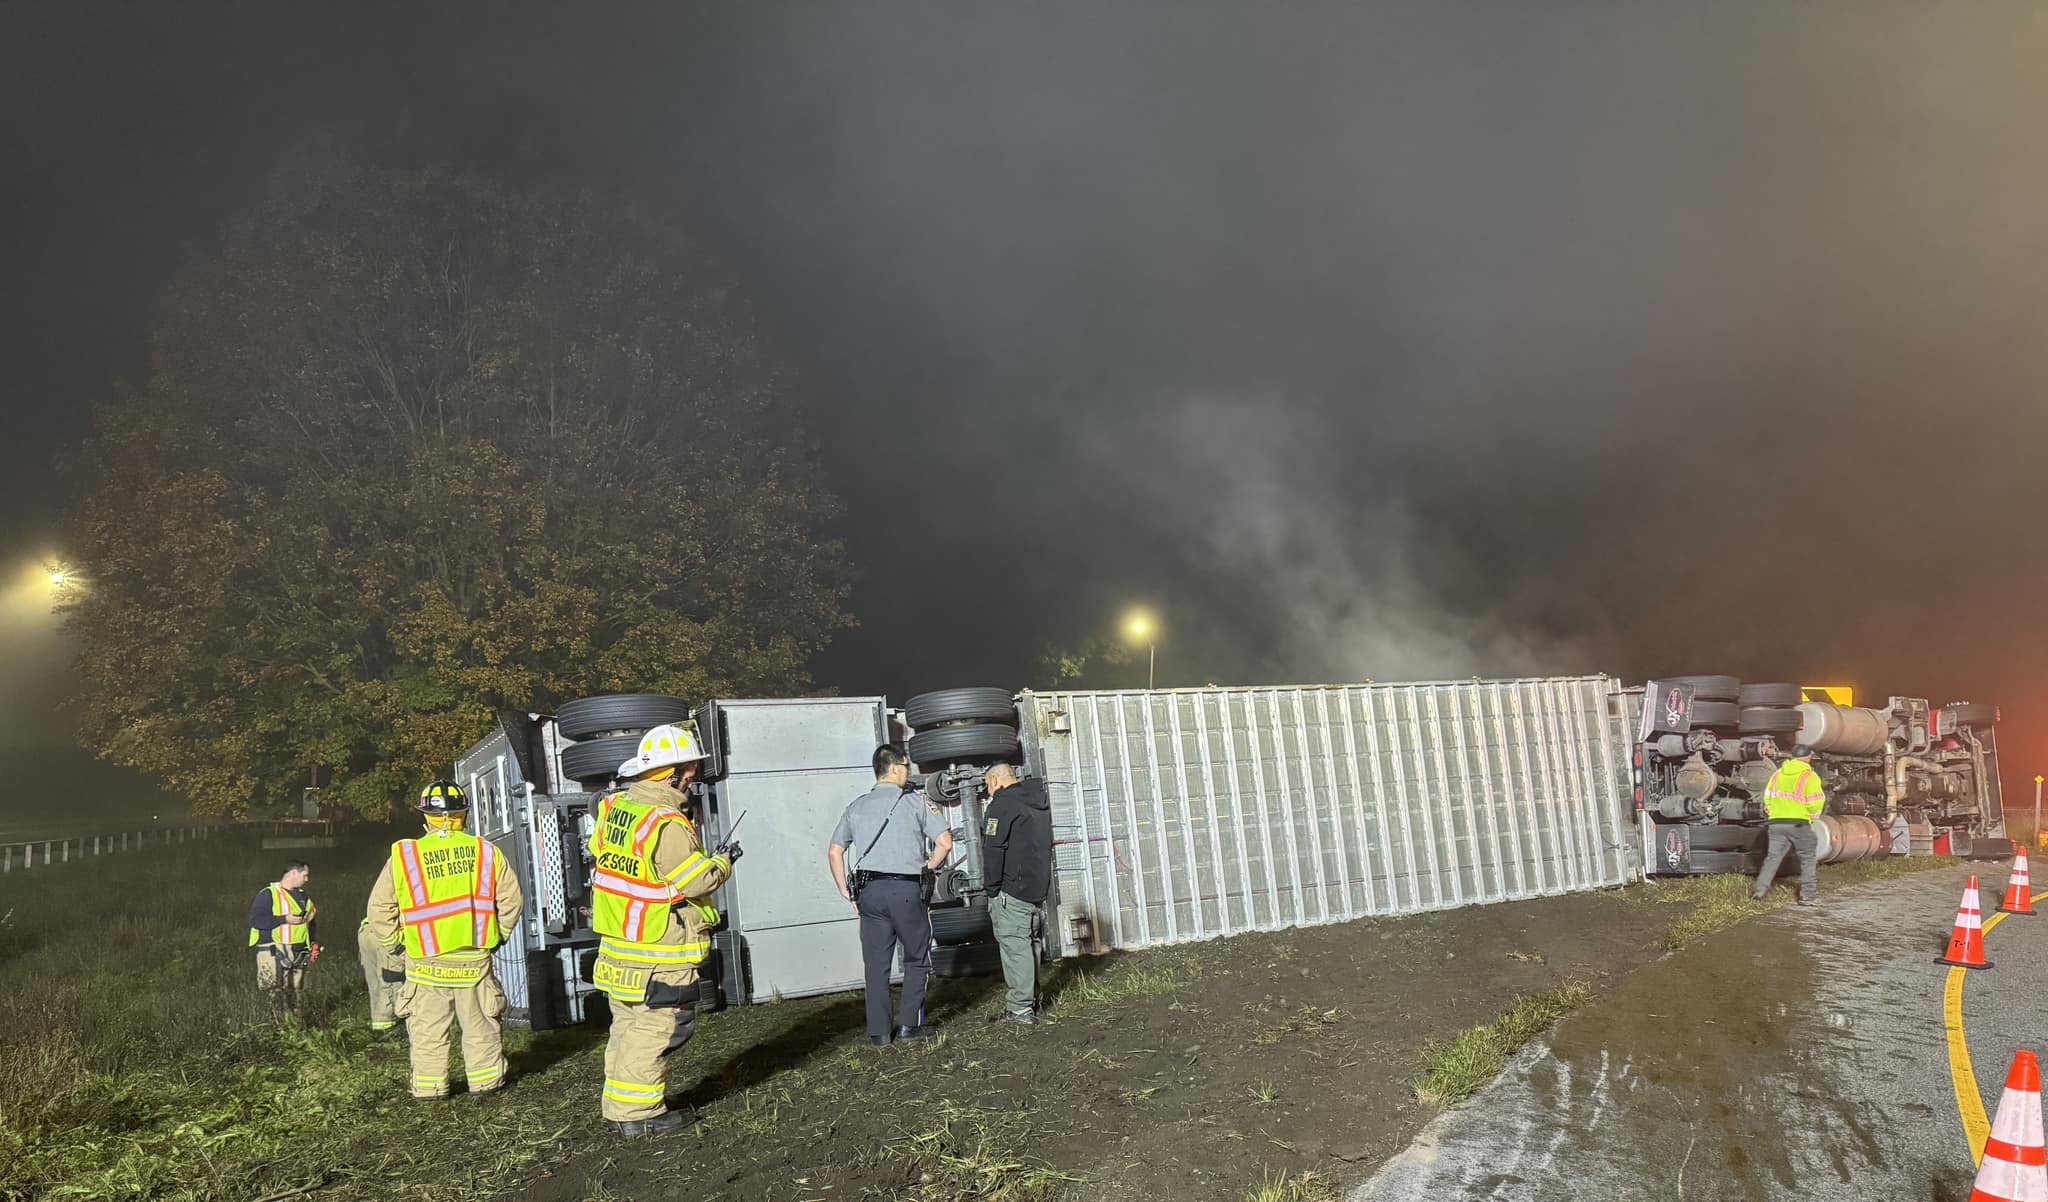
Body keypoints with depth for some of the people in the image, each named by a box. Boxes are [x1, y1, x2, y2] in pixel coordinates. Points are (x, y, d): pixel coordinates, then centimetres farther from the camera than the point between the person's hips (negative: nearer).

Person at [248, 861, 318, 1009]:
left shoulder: (303, 896, 19)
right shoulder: (268, 894, -5)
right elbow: (255, 919, -15)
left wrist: (312, 943, 16)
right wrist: (284, 920, -19)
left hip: (299, 953, 7)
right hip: (273, 952, -7)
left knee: (293, 993, 7)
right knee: (272, 987, -18)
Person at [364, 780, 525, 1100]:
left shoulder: (403, 856, -7)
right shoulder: (487, 852, -4)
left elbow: (380, 909, -1)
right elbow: (512, 901, 1)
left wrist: (392, 947, 12)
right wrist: (496, 938, 15)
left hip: (425, 963, 0)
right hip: (475, 960, 1)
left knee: (428, 1028, 13)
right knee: (481, 1025, 14)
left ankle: (429, 1087, 19)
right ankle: (486, 1080, 22)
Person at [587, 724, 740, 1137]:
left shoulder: (615, 808, 4)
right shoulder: (667, 824, -23)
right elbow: (694, 882, -21)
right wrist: (722, 861, -2)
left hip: (617, 943, 9)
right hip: (658, 953, -9)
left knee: (628, 1024, 18)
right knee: (655, 1028, 0)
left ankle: (619, 1105, 28)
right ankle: (638, 1112, 5)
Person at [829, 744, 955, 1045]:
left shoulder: (857, 806, 11)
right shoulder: (914, 802, -1)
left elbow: (834, 853, 12)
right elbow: (945, 843, -6)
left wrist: (846, 891, 15)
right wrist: (929, 867, 10)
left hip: (869, 891, 4)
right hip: (906, 889, -4)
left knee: (876, 963, 9)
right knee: (916, 959, 11)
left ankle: (879, 1029, 11)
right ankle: (911, 1024, 8)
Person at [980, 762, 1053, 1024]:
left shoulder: (1003, 803, -11)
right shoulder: (1039, 801, 17)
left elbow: (993, 849, -15)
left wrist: (993, 888, -8)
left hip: (1012, 890, -9)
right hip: (1039, 887, 9)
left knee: (1014, 945, -6)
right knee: (1029, 943, 16)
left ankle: (1020, 1008, -6)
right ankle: (1032, 1002, 22)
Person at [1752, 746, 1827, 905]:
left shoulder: (1777, 774, 9)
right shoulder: (1810, 777, -7)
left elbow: (1767, 798, 11)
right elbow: (1815, 803, -10)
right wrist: (1813, 816, 9)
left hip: (1777, 823, 4)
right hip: (1799, 824, -4)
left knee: (1773, 857, 8)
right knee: (1807, 859, 11)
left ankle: (1759, 891, 0)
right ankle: (1806, 896, 10)